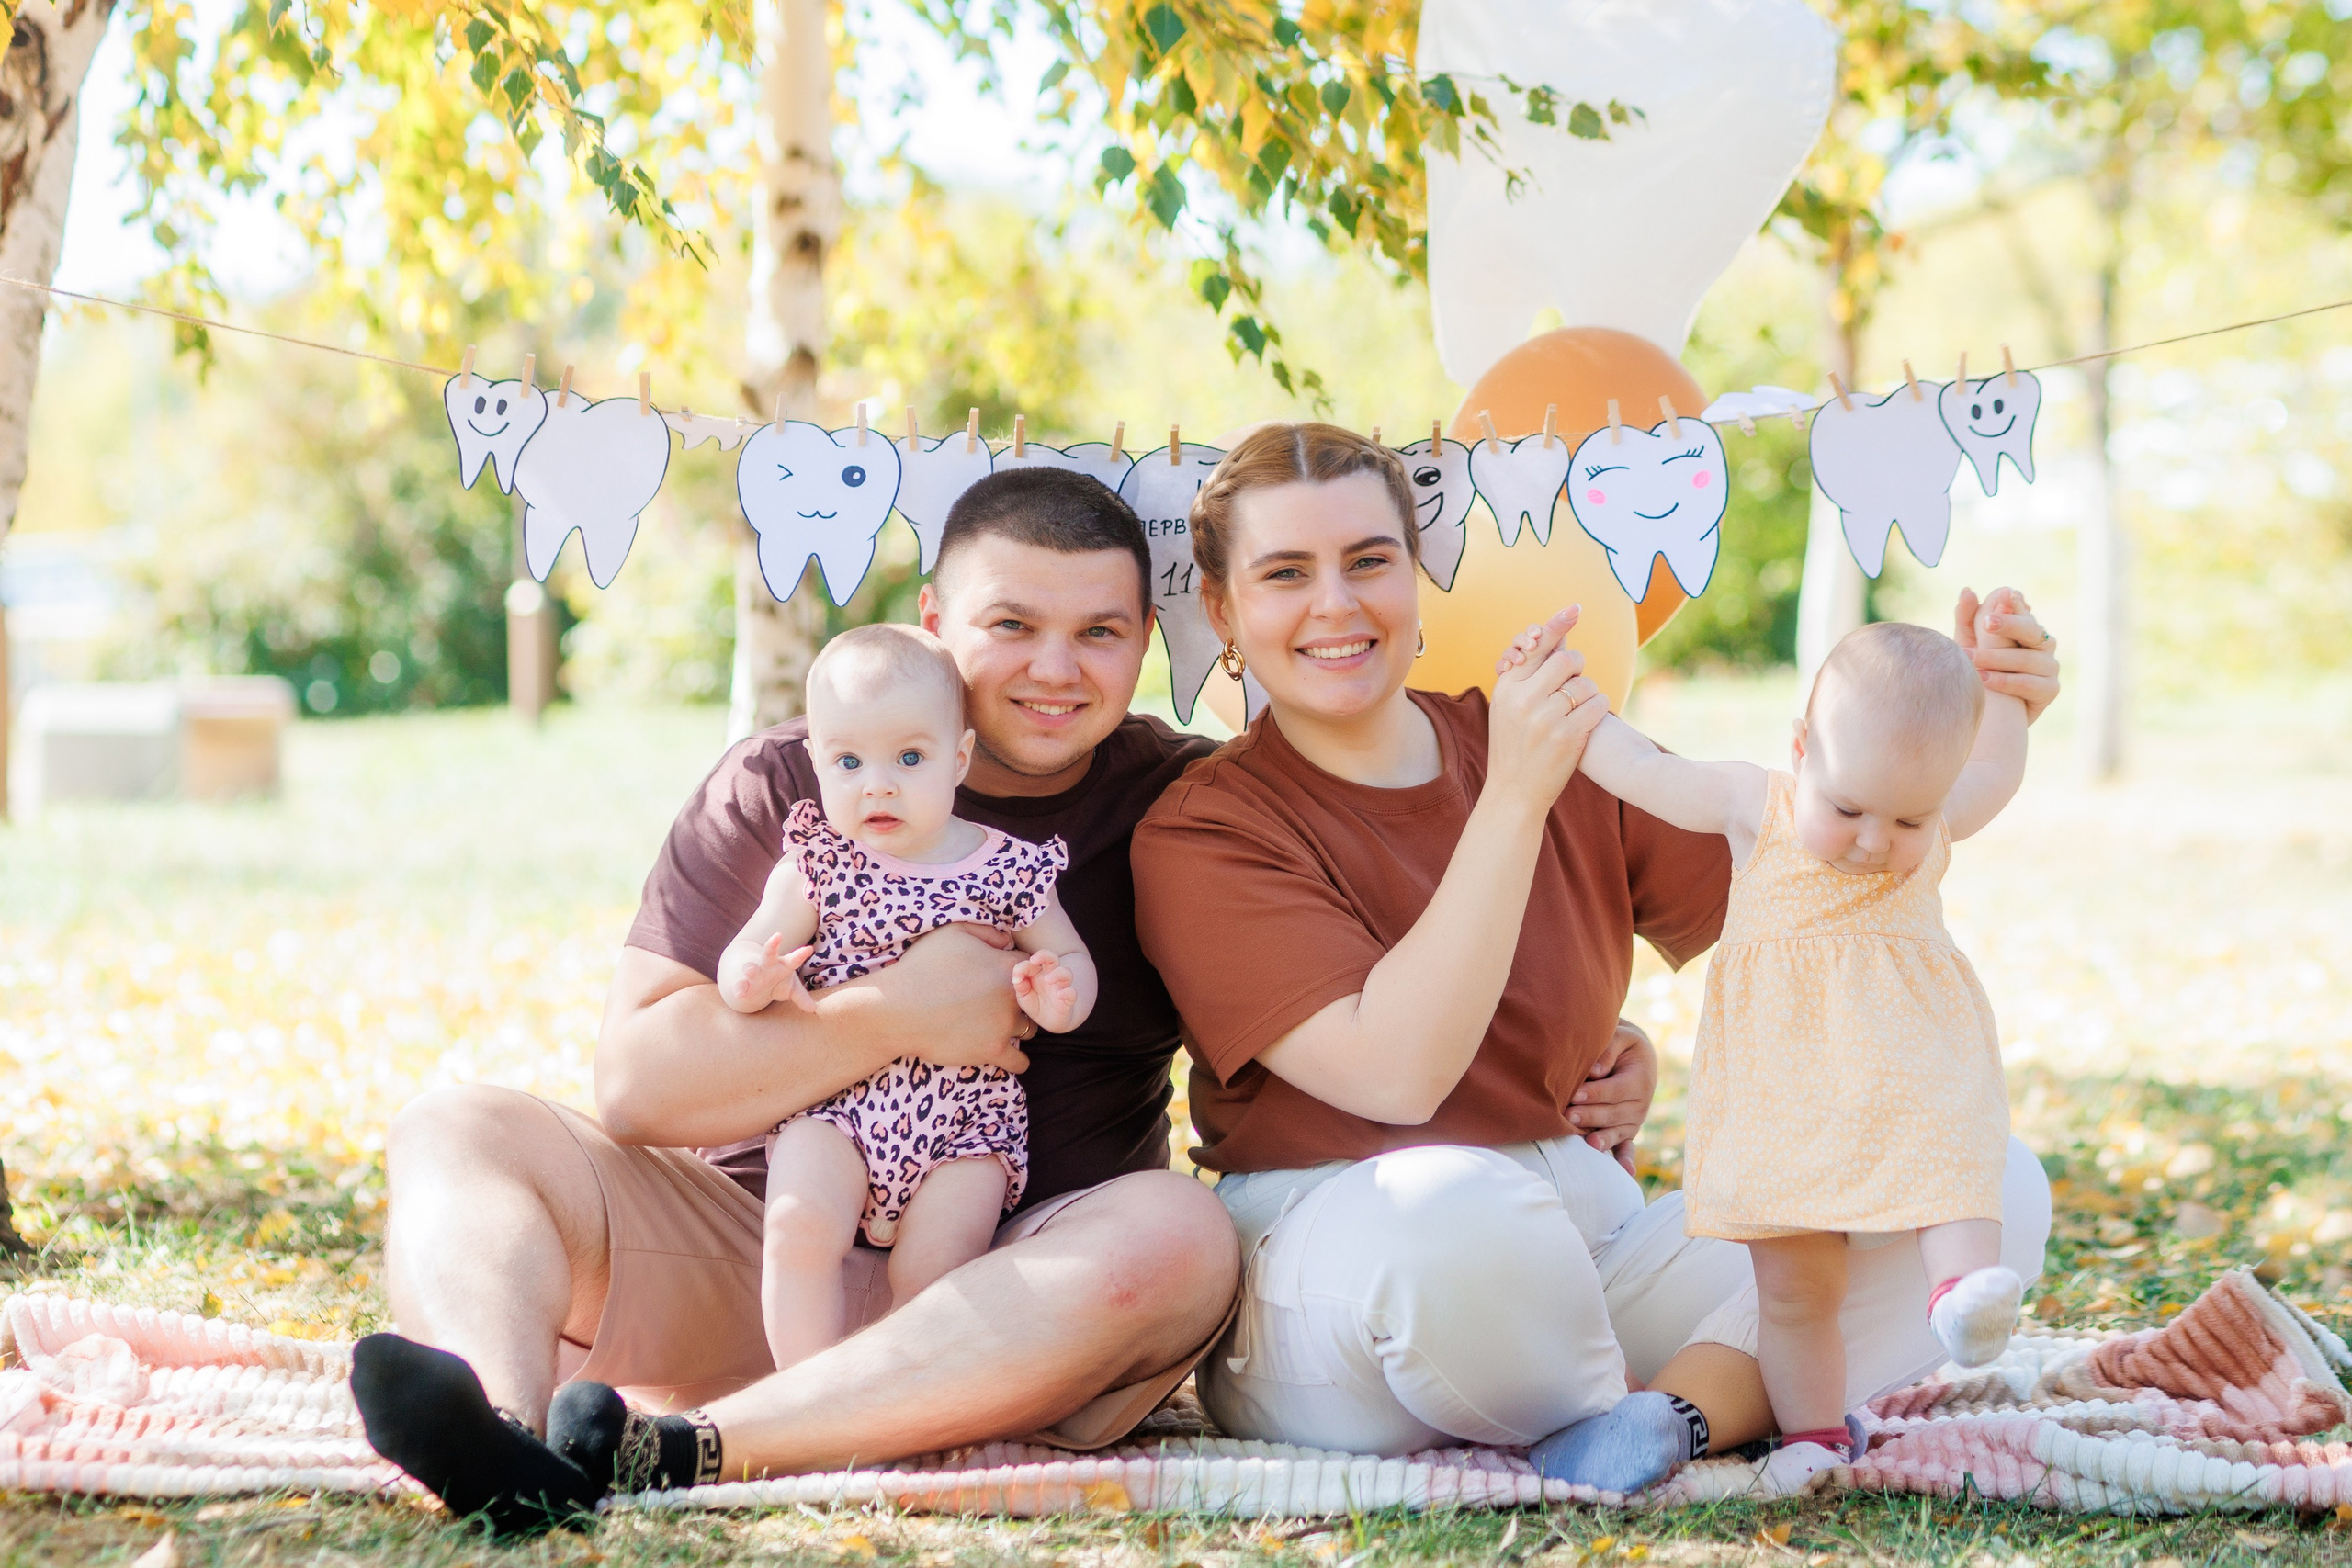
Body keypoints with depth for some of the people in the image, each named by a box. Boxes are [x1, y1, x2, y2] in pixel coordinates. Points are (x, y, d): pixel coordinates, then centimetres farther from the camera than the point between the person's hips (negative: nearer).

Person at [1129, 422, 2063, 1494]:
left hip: (1591, 1230, 6)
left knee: (1987, 1181, -9)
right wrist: (1512, 801, -22)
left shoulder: (1565, 748, 11)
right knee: (1452, 1205, -42)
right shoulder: (1201, 832, -5)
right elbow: (1396, 1074, -19)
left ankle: (1682, 1403, -28)